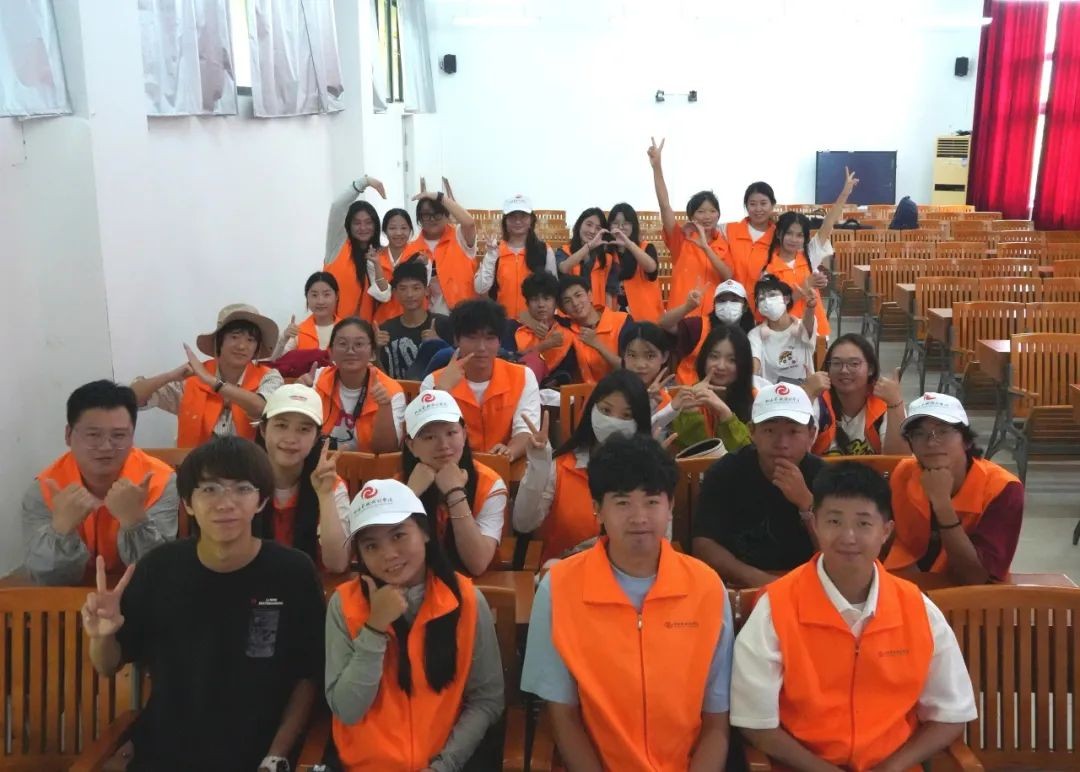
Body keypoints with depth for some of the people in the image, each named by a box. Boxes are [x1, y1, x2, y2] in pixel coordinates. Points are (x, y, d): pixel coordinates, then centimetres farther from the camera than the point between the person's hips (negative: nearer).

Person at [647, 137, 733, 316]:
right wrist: (657, 166, -22)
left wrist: (706, 247, -17)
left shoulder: (722, 244, 9)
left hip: (712, 316, 2)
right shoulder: (681, 239, 1)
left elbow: (729, 278, -6)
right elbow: (665, 206, -11)